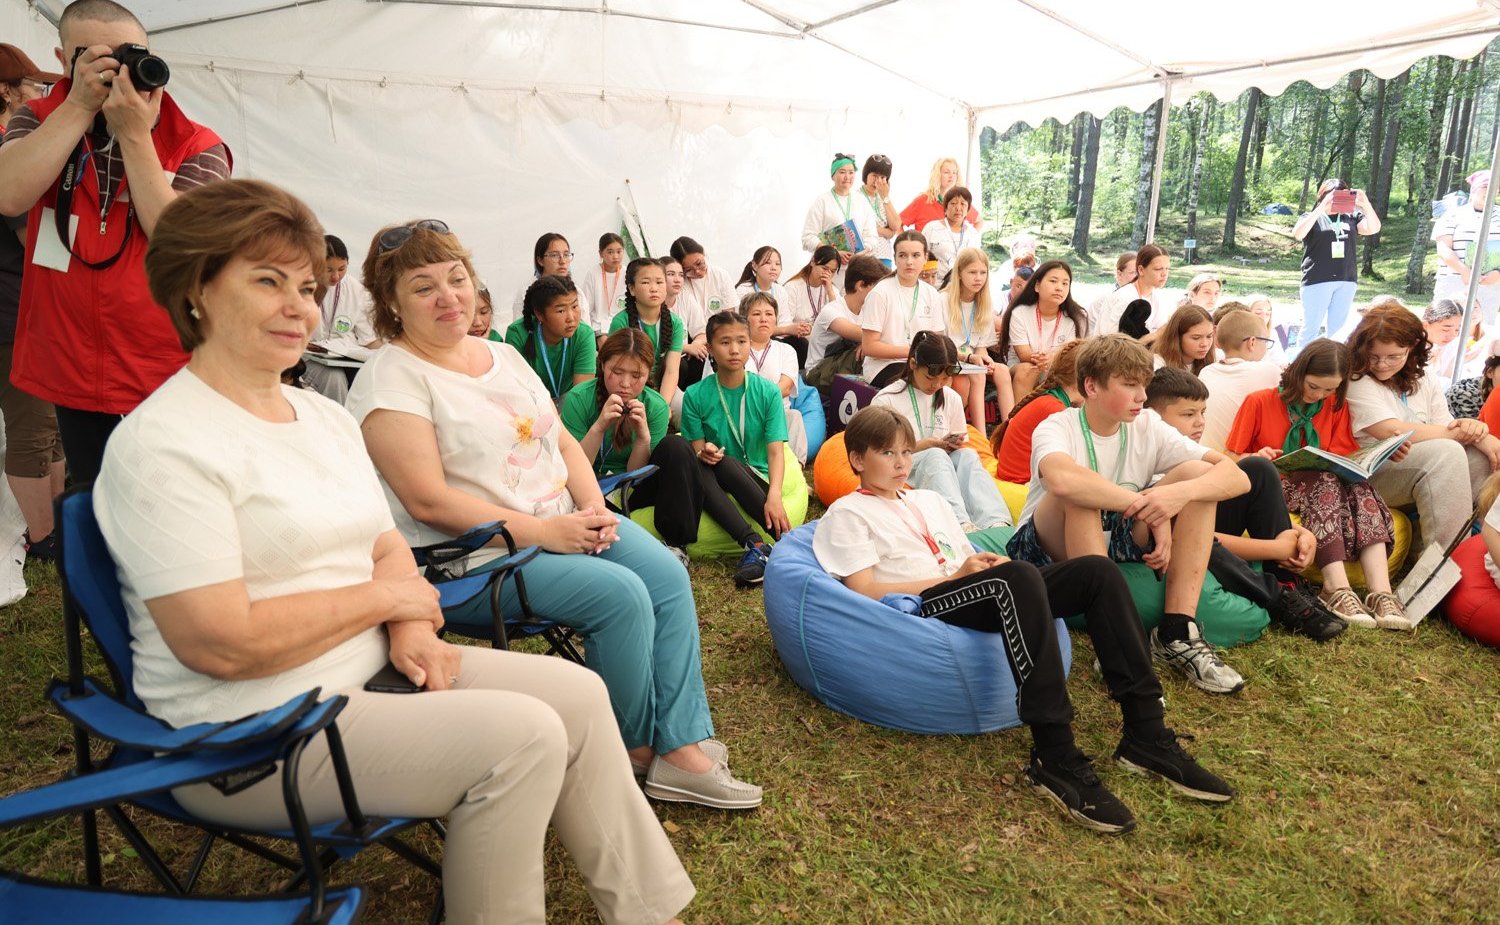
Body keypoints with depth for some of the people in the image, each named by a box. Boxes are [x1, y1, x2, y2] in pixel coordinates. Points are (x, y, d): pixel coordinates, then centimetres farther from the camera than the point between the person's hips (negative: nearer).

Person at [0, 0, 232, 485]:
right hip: (73, 377, 3)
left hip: (169, 380, -3)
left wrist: (134, 133, -18)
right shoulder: (40, 120, 4)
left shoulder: (197, 147, -4)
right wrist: (81, 104, -15)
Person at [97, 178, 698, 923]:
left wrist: (411, 627, -8)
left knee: (577, 693, -4)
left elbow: (389, 546, 14)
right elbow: (221, 644, -23)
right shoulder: (163, 443, -16)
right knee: (521, 735, -21)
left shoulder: (325, 415, 11)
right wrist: (385, 595, -13)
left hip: (374, 669, 8)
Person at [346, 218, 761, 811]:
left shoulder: (503, 355, 14)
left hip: (566, 524, 8)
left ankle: (683, 748, -9)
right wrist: (544, 533, -21)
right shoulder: (390, 379, -10)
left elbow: (563, 442, 15)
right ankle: (638, 749, 0)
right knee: (621, 595, -23)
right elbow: (430, 502, -19)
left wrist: (595, 510, -5)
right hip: (472, 559, -7)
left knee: (668, 576, -13)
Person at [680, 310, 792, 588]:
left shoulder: (768, 392, -2)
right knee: (723, 462, -34)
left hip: (757, 479, -1)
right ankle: (786, 540, -38)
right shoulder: (695, 395, -1)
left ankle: (757, 547, -37)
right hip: (715, 481, 1)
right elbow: (696, 450, -1)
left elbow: (776, 451, -10)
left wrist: (774, 496, -28)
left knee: (727, 463, -33)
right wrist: (703, 453, -27)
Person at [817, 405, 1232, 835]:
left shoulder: (928, 500, 31)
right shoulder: (847, 514, 9)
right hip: (920, 607, -7)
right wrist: (955, 575, -9)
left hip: (972, 596, 7)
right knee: (1018, 577, -37)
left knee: (1097, 570, -12)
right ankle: (1056, 759, -40)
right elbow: (864, 591, -6)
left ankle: (1146, 733, -15)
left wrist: (986, 563, 1)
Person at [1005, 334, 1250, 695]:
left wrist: (1180, 493, -33)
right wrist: (1149, 508, -35)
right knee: (1080, 492, -35)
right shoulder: (1057, 427, -16)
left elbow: (1237, 477, -12)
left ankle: (1177, 632, -17)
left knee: (1199, 473, -11)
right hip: (1048, 552, -5)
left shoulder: (1148, 427, -2)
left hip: (1115, 546, 5)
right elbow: (1061, 479, -42)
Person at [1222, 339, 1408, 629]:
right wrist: (1256, 458, -18)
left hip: (1328, 484, 4)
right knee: (1324, 479, -35)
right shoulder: (1259, 402, 2)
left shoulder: (1337, 407, 12)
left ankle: (1381, 592, -44)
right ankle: (1337, 589, -49)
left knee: (1359, 485, -30)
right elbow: (1232, 459, 2)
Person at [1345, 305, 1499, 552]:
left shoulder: (1424, 386, 14)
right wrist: (1463, 433, -17)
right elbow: (1394, 432, -19)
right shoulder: (1357, 383, -8)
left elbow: (1447, 429, 5)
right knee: (1446, 452, -30)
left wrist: (1472, 428, -18)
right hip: (1371, 474, -7)